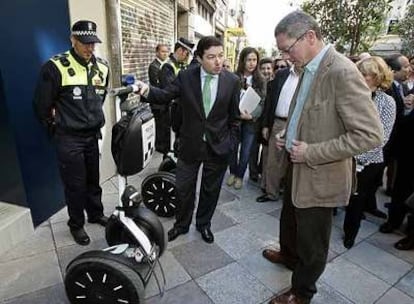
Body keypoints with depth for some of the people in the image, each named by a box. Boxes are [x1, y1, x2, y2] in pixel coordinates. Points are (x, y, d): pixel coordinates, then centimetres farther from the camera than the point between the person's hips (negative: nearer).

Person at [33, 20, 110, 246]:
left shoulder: (102, 67, 4)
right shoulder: (56, 67, -14)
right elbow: (42, 104, -7)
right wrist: (55, 124, 5)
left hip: (93, 135, 5)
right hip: (69, 139, -4)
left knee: (93, 180, 18)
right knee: (75, 184, 7)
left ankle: (96, 214, 38)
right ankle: (76, 224, 27)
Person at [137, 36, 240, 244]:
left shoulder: (232, 81, -4)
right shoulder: (185, 77, -5)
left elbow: (234, 117, 1)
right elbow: (166, 96, -7)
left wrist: (230, 143, 0)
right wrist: (148, 90, -27)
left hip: (218, 146, 0)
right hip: (190, 144, 0)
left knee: (210, 189, 15)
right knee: (183, 188, 12)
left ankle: (203, 224, 40)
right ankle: (181, 224, 37)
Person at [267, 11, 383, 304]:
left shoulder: (342, 72, -23)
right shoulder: (309, 68, 5)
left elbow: (371, 134, -25)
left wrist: (312, 152, -24)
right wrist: (287, 133, 2)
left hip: (319, 176, -8)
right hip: (296, 166, 9)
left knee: (312, 242, 12)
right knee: (291, 218, 29)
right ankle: (289, 254, 57)